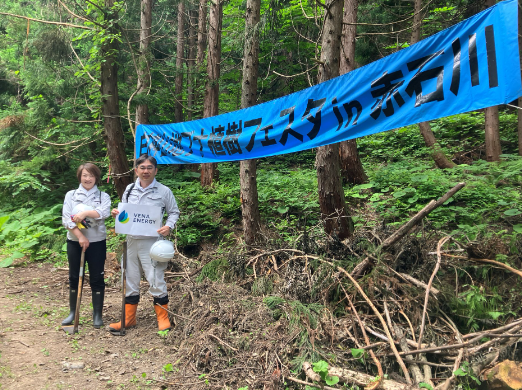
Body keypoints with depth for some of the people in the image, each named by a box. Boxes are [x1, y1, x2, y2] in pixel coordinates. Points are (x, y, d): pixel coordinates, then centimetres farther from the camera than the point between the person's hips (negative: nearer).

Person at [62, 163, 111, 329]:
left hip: (97, 242, -1)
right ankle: (73, 313, 24)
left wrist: (85, 213, -31)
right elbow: (66, 219, -5)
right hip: (74, 242, 2)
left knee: (96, 279, 4)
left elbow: (104, 212, -18)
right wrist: (80, 236, -15)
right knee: (74, 278, 10)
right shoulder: (71, 195, 5)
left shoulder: (103, 196, 2)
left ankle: (97, 315, 14)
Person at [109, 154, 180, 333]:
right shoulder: (129, 189, 9)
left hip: (152, 241, -4)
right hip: (131, 240, 5)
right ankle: (128, 318, 27)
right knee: (130, 279, 13)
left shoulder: (164, 191, -3)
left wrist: (169, 226, -15)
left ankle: (163, 317, 17)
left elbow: (174, 212, 3)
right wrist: (117, 213, -3)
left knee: (156, 279, -1)